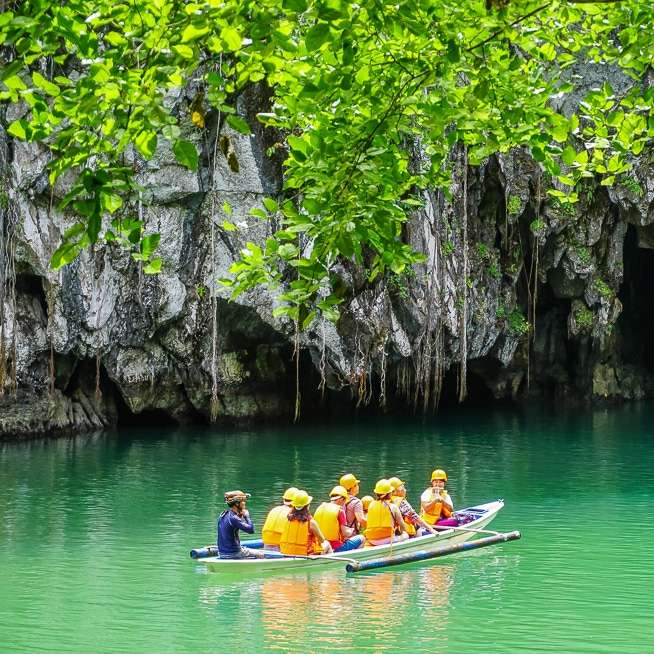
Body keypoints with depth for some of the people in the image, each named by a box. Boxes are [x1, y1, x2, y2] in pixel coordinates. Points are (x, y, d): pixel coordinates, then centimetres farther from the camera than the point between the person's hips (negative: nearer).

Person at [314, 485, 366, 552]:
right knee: (361, 538, 12)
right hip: (336, 548, -7)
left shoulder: (319, 508, 6)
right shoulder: (339, 510, -11)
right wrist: (351, 531, 12)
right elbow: (345, 533, -11)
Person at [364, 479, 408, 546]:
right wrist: (402, 532, 25)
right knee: (405, 535, 20)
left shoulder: (371, 505, 6)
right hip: (387, 540, -5)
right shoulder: (393, 507, -5)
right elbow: (402, 526, 2)